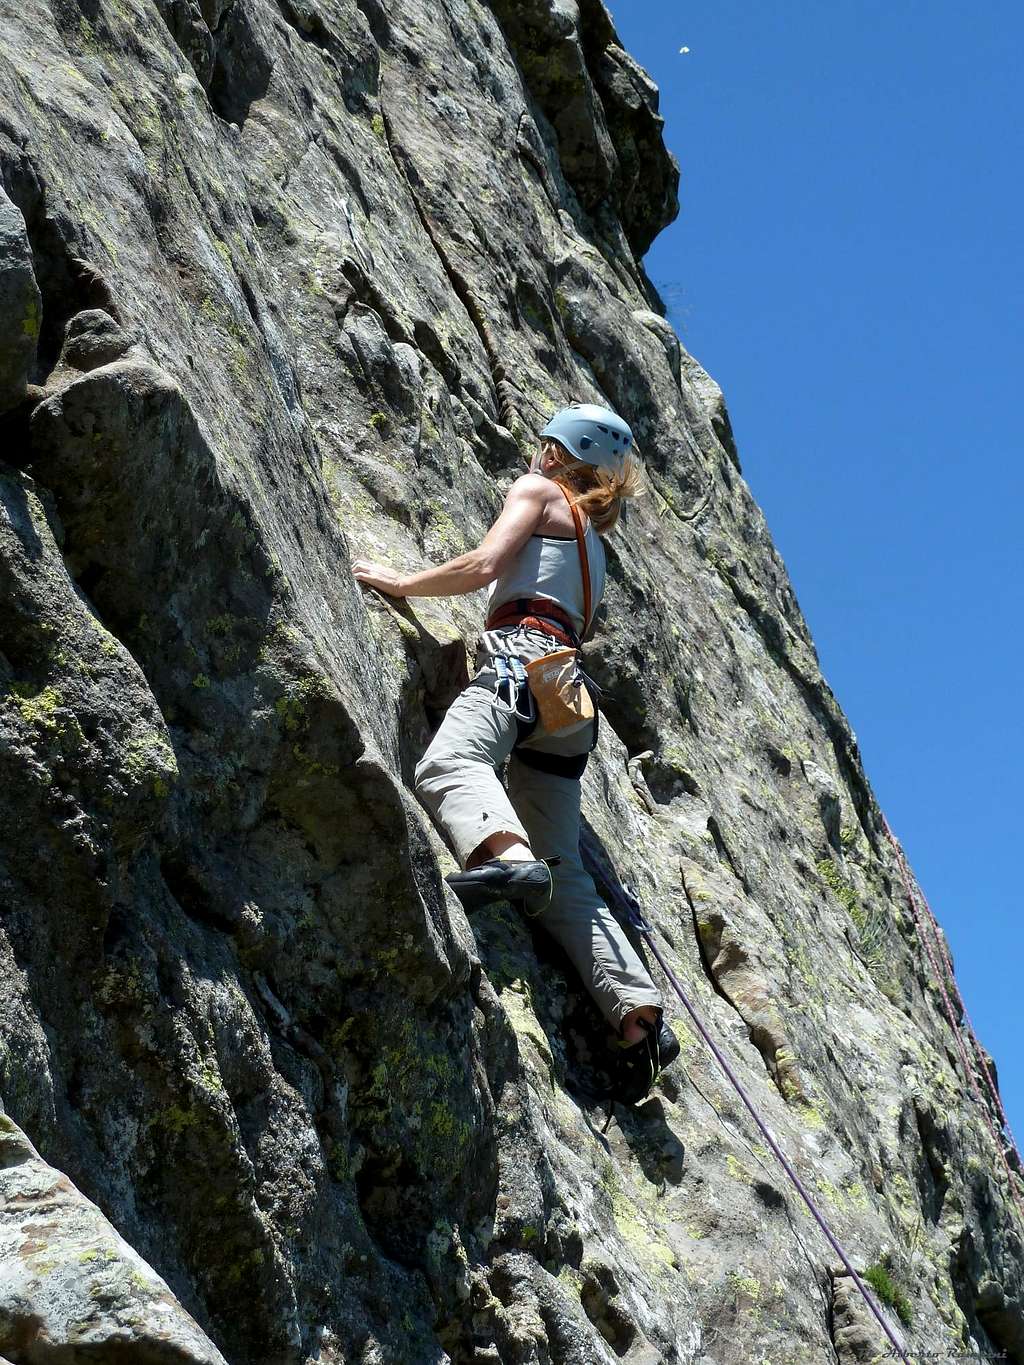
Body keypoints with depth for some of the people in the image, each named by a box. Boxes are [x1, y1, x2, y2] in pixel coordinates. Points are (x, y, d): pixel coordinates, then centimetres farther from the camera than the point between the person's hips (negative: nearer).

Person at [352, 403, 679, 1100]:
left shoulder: (538, 489, 13)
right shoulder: (592, 542, 36)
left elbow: (483, 566, -2)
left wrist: (400, 582, 8)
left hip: (521, 655, -8)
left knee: (448, 761, -34)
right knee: (565, 874, -2)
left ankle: (506, 855, -65)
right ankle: (639, 1012, -16)